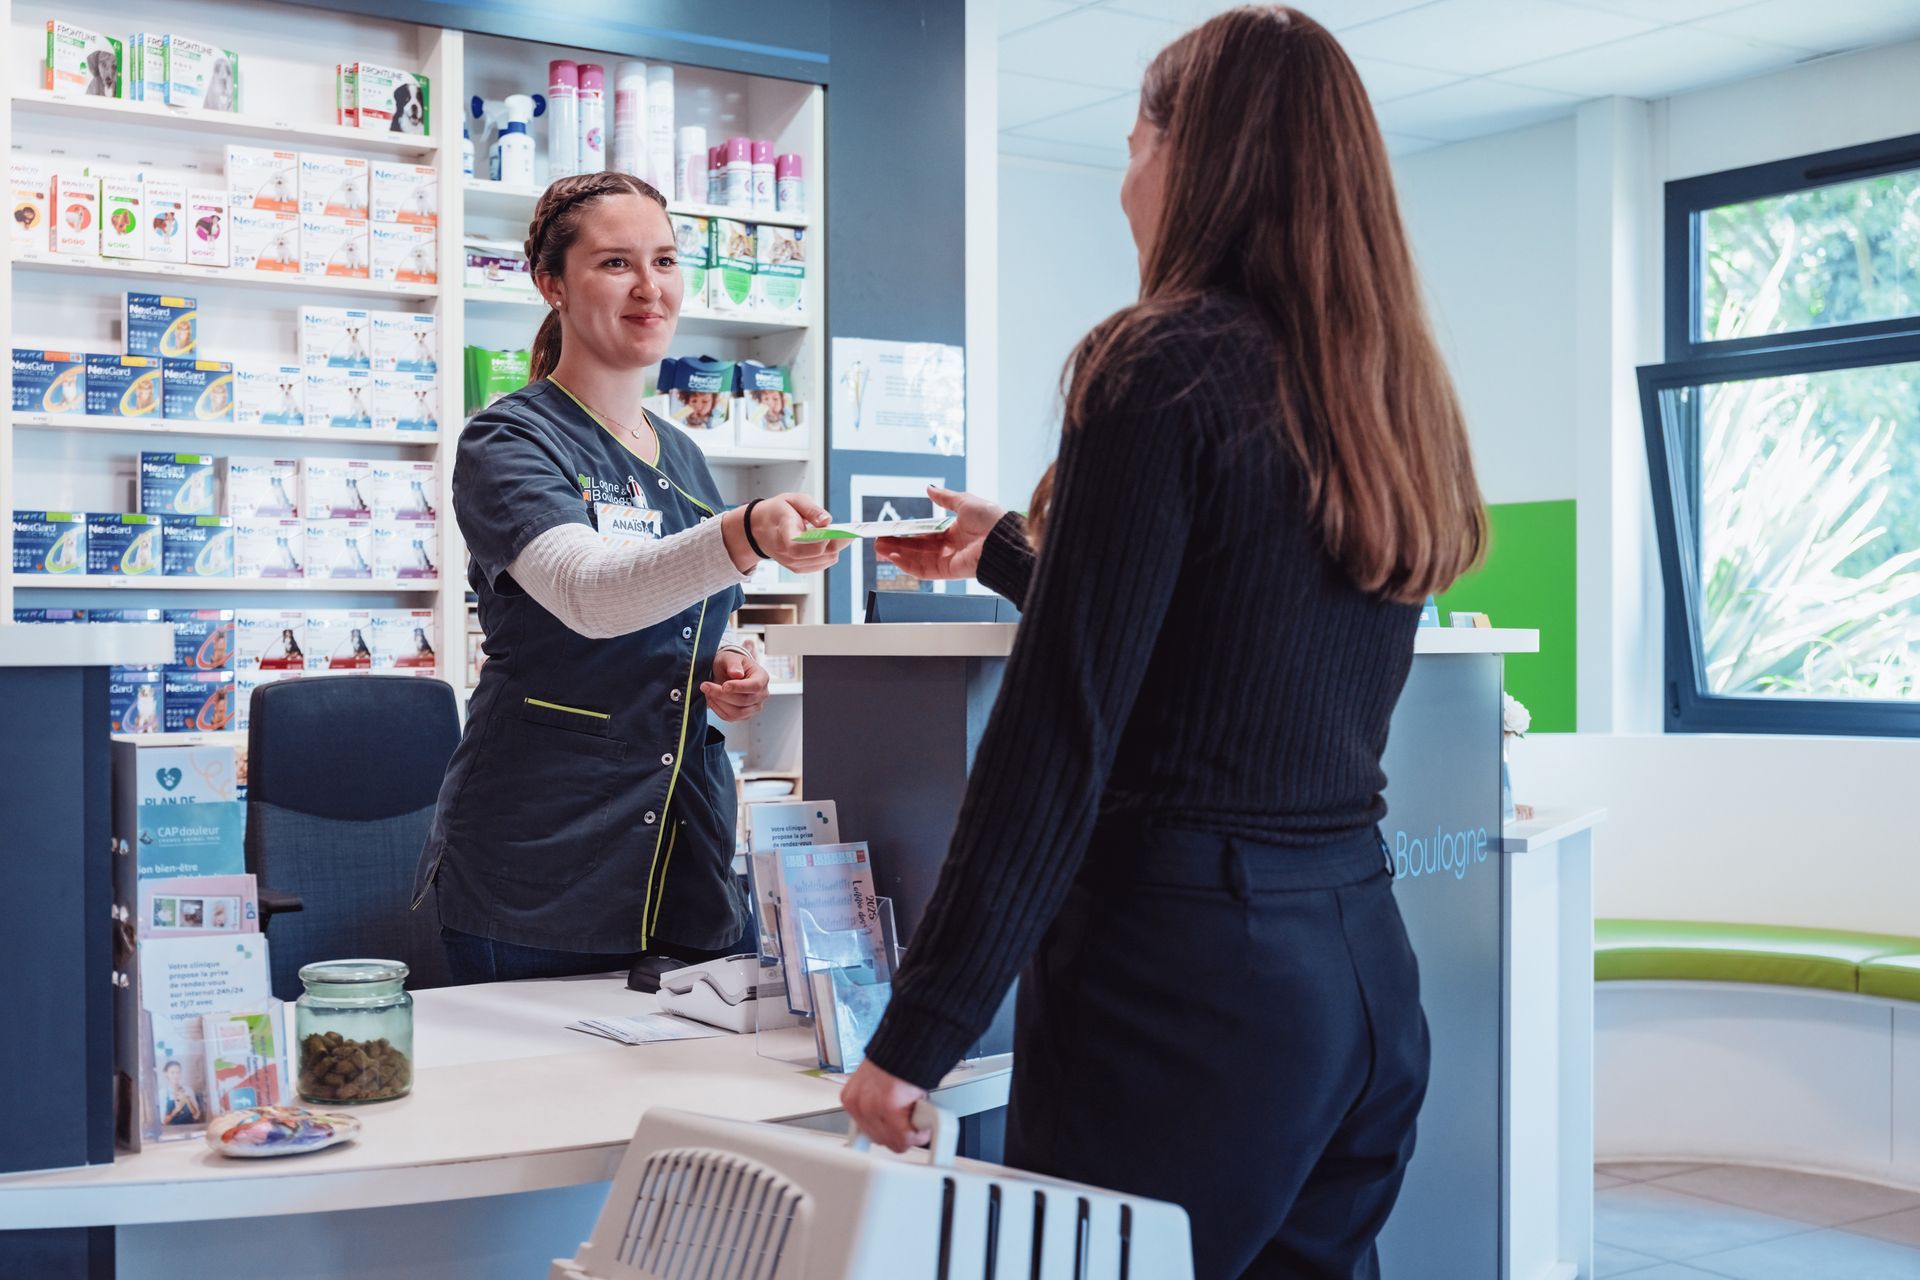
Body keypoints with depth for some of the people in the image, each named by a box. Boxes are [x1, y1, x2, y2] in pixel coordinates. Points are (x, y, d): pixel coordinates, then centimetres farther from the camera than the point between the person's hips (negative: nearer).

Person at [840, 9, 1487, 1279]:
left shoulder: (1163, 365, -12)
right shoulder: (1396, 402, 11)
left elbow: (1059, 740, -17)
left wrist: (917, 1035, -13)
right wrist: (1011, 553, 37)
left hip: (1189, 977, -8)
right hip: (1366, 967, 8)